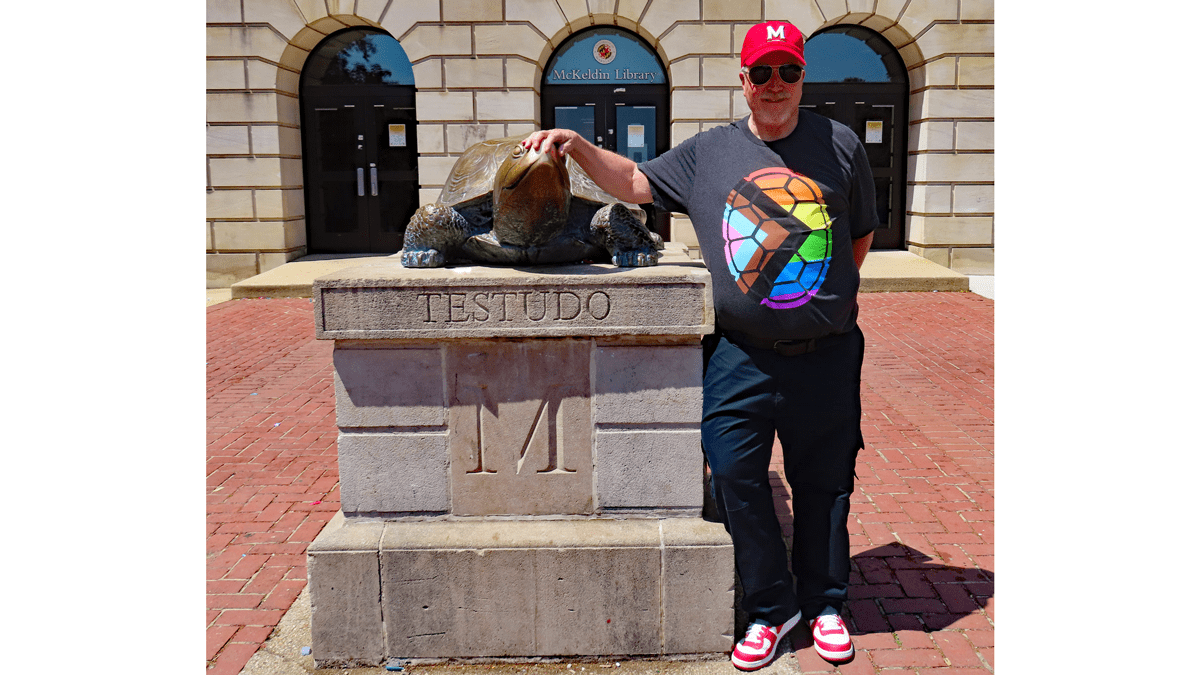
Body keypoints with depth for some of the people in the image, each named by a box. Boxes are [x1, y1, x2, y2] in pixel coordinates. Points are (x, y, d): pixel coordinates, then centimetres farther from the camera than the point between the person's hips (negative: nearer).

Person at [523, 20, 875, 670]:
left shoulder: (840, 145, 6)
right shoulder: (708, 152, 7)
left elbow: (861, 233, 16)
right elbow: (635, 183, 8)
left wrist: (829, 295, 7)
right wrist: (576, 144, -5)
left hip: (826, 354, 0)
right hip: (741, 354, 0)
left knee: (823, 481, 11)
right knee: (734, 474, -3)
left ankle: (824, 602, 32)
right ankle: (770, 606, 18)